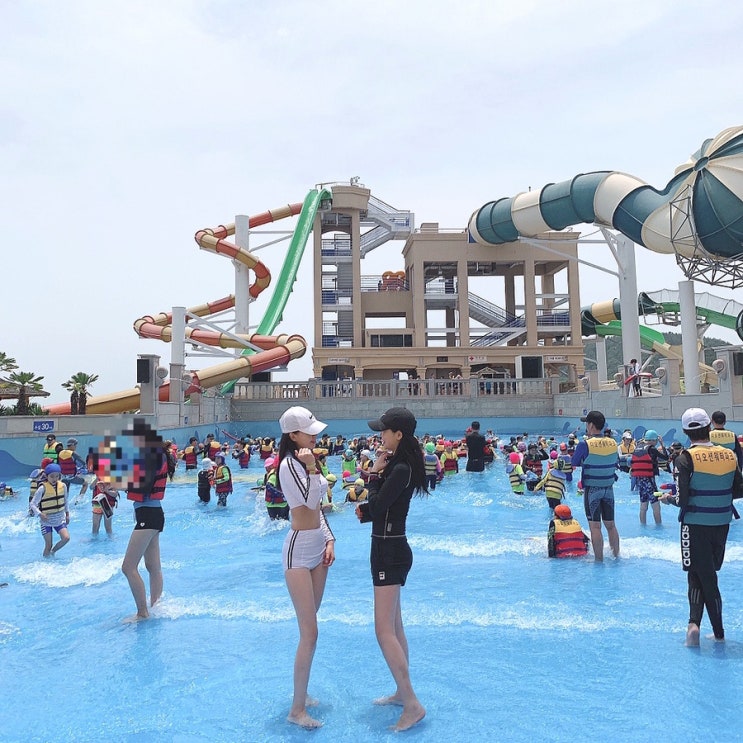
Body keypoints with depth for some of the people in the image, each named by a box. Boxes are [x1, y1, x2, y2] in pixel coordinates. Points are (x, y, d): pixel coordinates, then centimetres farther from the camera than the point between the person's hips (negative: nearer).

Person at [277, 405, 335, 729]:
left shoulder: (306, 461, 9)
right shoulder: (289, 464, -16)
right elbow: (309, 502, -26)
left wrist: (329, 539, 7)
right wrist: (311, 469, -29)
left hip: (318, 547, 9)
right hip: (299, 550, -8)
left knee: (308, 629, 17)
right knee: (310, 634, -5)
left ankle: (302, 693, 32)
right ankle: (297, 709, 10)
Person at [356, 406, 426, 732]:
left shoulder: (401, 469, -21)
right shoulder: (396, 464, 8)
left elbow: (376, 507, -22)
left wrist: (374, 474, -12)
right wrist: (365, 509, -7)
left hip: (390, 551, -10)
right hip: (389, 548, 10)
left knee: (384, 630, -5)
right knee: (394, 626, 18)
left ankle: (412, 705, 3)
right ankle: (402, 692, 31)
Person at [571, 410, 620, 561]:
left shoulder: (585, 444, -15)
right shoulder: (613, 443, -1)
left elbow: (575, 463, -2)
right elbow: (616, 463, 14)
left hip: (591, 489, -5)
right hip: (609, 488, 5)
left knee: (595, 526, 0)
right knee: (610, 525, 15)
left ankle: (599, 559, 4)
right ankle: (616, 555, 24)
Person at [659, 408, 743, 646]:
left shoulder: (686, 458, -15)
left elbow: (683, 499, -18)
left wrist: (668, 498, 2)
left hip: (695, 525, -4)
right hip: (721, 525, 4)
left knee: (703, 576, 8)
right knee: (708, 574, 16)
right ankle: (695, 623, 11)